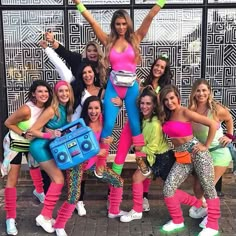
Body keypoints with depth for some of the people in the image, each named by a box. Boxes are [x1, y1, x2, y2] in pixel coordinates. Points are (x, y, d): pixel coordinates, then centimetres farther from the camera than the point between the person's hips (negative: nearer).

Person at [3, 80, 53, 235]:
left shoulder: (47, 108, -15)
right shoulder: (26, 109, -33)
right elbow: (8, 123, -20)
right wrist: (24, 134, -28)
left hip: (33, 142, 6)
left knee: (36, 164, 25)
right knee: (12, 179, -6)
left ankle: (39, 191, 55)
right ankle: (10, 218, 0)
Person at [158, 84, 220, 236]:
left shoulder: (186, 112, -12)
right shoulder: (166, 115, 7)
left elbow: (213, 125, -15)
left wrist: (206, 146, -10)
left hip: (196, 152, -6)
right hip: (181, 156, 6)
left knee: (208, 188, 4)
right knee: (168, 189, -3)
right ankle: (177, 221, 20)